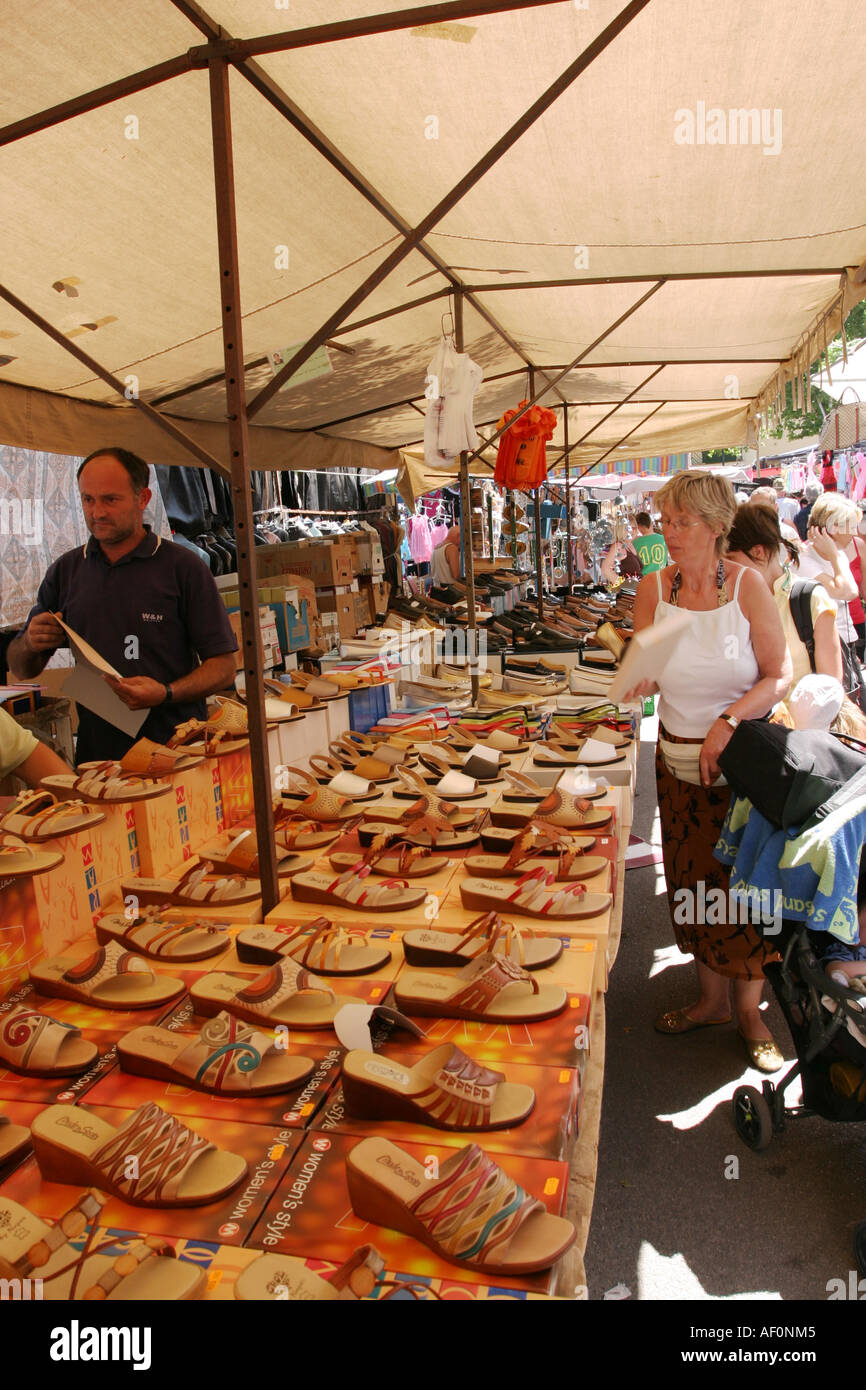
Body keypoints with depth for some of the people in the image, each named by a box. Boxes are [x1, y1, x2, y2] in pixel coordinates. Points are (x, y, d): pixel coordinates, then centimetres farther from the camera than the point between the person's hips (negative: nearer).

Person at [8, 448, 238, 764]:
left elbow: (223, 667, -2)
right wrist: (29, 645, -3)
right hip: (95, 752, 3)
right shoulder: (65, 572, 13)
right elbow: (21, 668, 20)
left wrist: (166, 693, -18)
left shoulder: (184, 568, 1)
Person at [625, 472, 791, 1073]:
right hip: (679, 760, 3)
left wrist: (728, 721, -22)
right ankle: (712, 998, 31)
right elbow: (648, 678, 2)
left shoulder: (747, 585, -12)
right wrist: (640, 680, -20)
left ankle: (750, 1011, 24)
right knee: (693, 883, 11)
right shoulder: (654, 588, -3)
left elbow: (780, 677, -10)